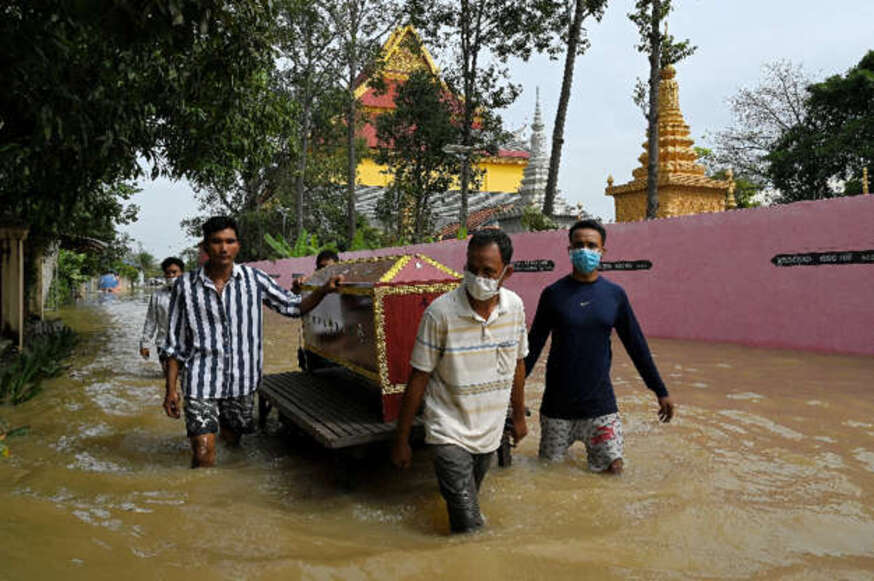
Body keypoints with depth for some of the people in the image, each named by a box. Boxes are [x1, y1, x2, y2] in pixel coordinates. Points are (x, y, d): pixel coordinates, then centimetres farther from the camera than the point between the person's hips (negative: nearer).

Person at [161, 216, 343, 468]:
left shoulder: (254, 279, -1)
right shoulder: (186, 285, -2)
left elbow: (293, 307, 7)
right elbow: (175, 343, 3)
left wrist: (324, 290, -9)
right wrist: (171, 389, 1)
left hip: (242, 380, 2)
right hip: (201, 381, -2)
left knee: (233, 439, 20)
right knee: (204, 452, -11)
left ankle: (224, 422, 53)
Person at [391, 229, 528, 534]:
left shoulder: (515, 306, -5)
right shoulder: (440, 312, -19)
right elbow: (418, 378, -12)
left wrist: (518, 416, 18)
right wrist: (402, 440, -8)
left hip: (490, 431, 5)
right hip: (450, 432, -4)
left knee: (471, 501, 22)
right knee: (470, 528, -9)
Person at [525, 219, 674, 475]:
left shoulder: (614, 294, 0)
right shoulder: (554, 293, -5)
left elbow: (636, 345, 6)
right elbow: (534, 344, 2)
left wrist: (661, 391, 9)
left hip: (600, 403, 1)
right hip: (557, 403, -1)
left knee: (612, 468, -1)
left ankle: (590, 444, 29)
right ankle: (569, 441, 38)